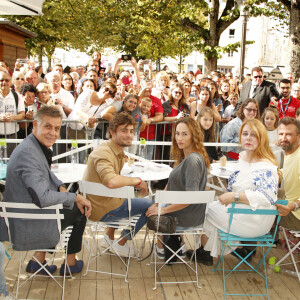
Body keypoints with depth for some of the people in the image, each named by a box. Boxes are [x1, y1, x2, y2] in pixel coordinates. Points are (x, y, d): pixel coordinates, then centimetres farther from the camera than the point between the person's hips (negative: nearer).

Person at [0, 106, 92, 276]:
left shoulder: (39, 147, 3)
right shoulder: (28, 153, -28)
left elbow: (47, 174, 20)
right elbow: (42, 198, -33)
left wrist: (61, 187, 0)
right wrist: (76, 197, -20)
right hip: (28, 225, -9)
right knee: (80, 212, 6)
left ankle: (38, 260, 27)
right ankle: (70, 263, 27)